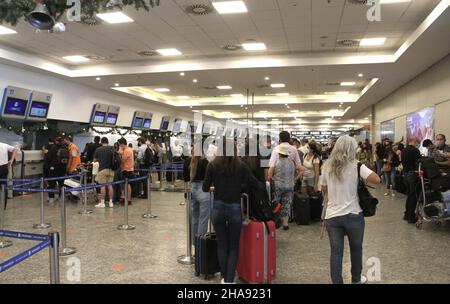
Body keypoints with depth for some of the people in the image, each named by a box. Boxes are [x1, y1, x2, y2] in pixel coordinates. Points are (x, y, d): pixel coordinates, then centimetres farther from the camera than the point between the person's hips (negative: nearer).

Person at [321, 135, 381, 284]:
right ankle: (356, 279, 37)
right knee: (356, 248, 20)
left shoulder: (327, 166, 3)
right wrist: (362, 174, 2)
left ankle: (337, 281, 10)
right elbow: (377, 179, -14)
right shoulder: (356, 166, -9)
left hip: (332, 216, 2)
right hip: (353, 215, -2)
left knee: (336, 252, 6)